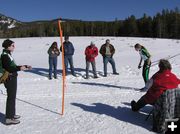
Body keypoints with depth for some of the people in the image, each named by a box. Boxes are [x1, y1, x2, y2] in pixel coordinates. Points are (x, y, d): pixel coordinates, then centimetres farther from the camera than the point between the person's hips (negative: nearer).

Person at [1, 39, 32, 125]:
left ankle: (12, 114, 30)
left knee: (12, 97, 17)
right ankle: (9, 118, 2)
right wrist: (19, 68, -33)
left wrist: (24, 66, 13)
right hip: (10, 79, -10)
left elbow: (13, 66, 17)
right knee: (11, 98, -5)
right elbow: (8, 68, -23)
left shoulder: (8, 54, 14)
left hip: (12, 78, 10)